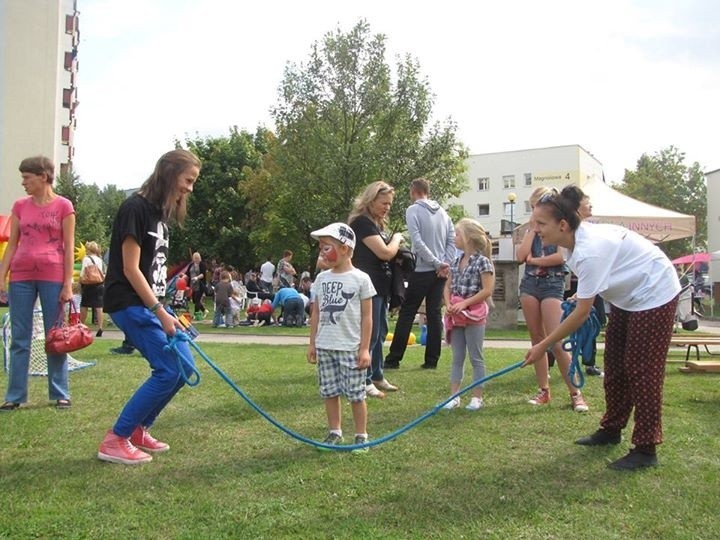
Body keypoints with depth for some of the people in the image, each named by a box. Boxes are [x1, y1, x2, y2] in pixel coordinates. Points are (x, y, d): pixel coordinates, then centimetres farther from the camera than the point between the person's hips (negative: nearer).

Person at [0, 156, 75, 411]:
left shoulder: (63, 206, 0)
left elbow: (68, 247, -2)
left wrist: (68, 284, -7)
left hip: (53, 277, -3)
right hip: (21, 277, 4)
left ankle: (60, 394, 12)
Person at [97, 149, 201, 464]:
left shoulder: (160, 211, 13)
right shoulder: (136, 208, -14)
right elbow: (130, 269, -17)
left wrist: (162, 310, 10)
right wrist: (160, 313, -18)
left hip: (151, 302, 9)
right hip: (129, 304, -9)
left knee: (185, 367, 5)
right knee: (168, 371, -13)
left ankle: (138, 430, 20)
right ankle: (115, 441, -1)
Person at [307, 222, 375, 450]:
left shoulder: (360, 279, -6)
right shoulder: (321, 278, 7)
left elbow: (367, 317, -6)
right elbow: (316, 313, 12)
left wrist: (364, 348, -8)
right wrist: (312, 343, 10)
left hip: (350, 348, -5)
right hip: (325, 346, 5)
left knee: (355, 394, 2)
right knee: (329, 392, 12)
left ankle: (361, 435, 17)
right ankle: (334, 432, 26)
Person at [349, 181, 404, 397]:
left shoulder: (376, 223, 17)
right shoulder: (362, 222, -14)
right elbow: (384, 252, -19)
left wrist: (394, 246, 5)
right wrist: (396, 239, -2)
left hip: (380, 286, 10)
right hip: (368, 286, -10)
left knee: (380, 333, 15)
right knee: (369, 334, -5)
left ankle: (377, 376, 25)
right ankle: (364, 381, 3)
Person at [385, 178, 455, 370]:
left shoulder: (413, 210, -7)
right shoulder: (442, 212, 11)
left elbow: (417, 242, -16)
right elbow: (452, 240, 6)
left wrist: (438, 263, -13)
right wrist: (446, 264, -1)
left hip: (422, 270, -5)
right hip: (441, 272, 5)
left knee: (406, 314, 1)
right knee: (434, 314, 8)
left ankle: (394, 359, 3)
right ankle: (431, 360, 8)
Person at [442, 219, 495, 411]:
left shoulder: (482, 261, -11)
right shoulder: (456, 262, 10)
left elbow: (487, 290, -16)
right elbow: (448, 287, 12)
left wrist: (465, 303, -19)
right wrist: (448, 304, -6)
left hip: (474, 314, -6)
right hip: (456, 315, 7)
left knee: (476, 358, 3)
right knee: (457, 357, 10)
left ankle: (477, 397, 12)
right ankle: (454, 396, 15)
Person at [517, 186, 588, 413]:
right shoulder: (532, 229, 14)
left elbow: (561, 257, -16)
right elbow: (521, 256, 0)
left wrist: (533, 260, -4)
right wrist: (532, 229, -1)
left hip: (552, 285, -5)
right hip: (529, 283, 6)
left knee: (556, 342, -12)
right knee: (537, 339, 7)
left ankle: (575, 393, -4)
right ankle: (544, 390, 13)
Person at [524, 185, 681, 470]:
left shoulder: (590, 251, -35)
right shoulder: (580, 236, -9)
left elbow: (582, 311, -31)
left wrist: (543, 346, -26)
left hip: (653, 294, -10)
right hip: (628, 294, 10)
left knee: (642, 370, -8)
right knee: (614, 364, 12)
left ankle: (645, 450, 1)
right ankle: (611, 429, 25)